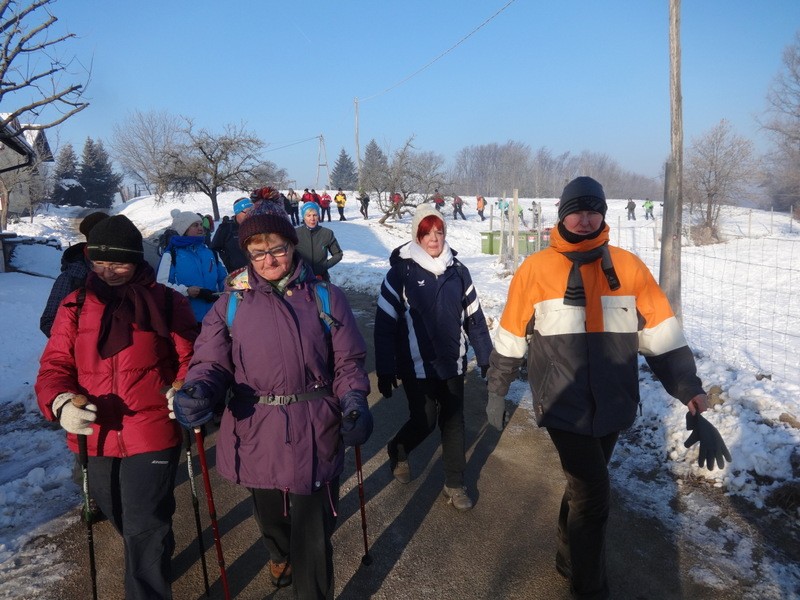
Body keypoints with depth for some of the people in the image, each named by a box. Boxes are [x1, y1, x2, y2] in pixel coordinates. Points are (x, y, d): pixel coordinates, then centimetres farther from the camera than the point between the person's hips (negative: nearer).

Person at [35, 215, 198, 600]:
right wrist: (61, 402, -19)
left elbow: (190, 357, -1)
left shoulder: (166, 302, -4)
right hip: (95, 435, 5)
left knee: (144, 528, -2)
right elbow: (54, 365, 1)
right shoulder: (75, 306, 4)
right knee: (121, 519, 25)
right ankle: (159, 557, 53)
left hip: (152, 434, -4)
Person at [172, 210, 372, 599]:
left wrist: (354, 403, -15)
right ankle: (280, 554, 60)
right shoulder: (232, 303, 3)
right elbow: (211, 362, -1)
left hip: (314, 433, -2)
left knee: (312, 533, 4)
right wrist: (198, 391, -22)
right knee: (269, 514, 26)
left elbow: (348, 362, 2)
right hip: (255, 434, 3)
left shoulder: (327, 298, 0)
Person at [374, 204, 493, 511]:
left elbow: (474, 316, 7)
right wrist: (385, 370, -11)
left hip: (452, 364, 4)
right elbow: (385, 323, -9)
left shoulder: (457, 270, 1)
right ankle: (398, 450, 38)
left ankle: (455, 484, 27)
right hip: (417, 367, -3)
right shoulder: (401, 270, -10)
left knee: (453, 422, 10)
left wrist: (486, 357, 8)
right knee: (424, 422, 4)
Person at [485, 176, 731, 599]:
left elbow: (662, 332, -1)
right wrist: (496, 393, 9)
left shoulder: (628, 266, -1)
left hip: (612, 406, 3)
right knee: (593, 495, -2)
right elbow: (510, 337, 2)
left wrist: (690, 390, -10)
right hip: (563, 406, -3)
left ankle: (569, 558, 45)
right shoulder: (535, 269, -7)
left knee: (584, 486, 20)